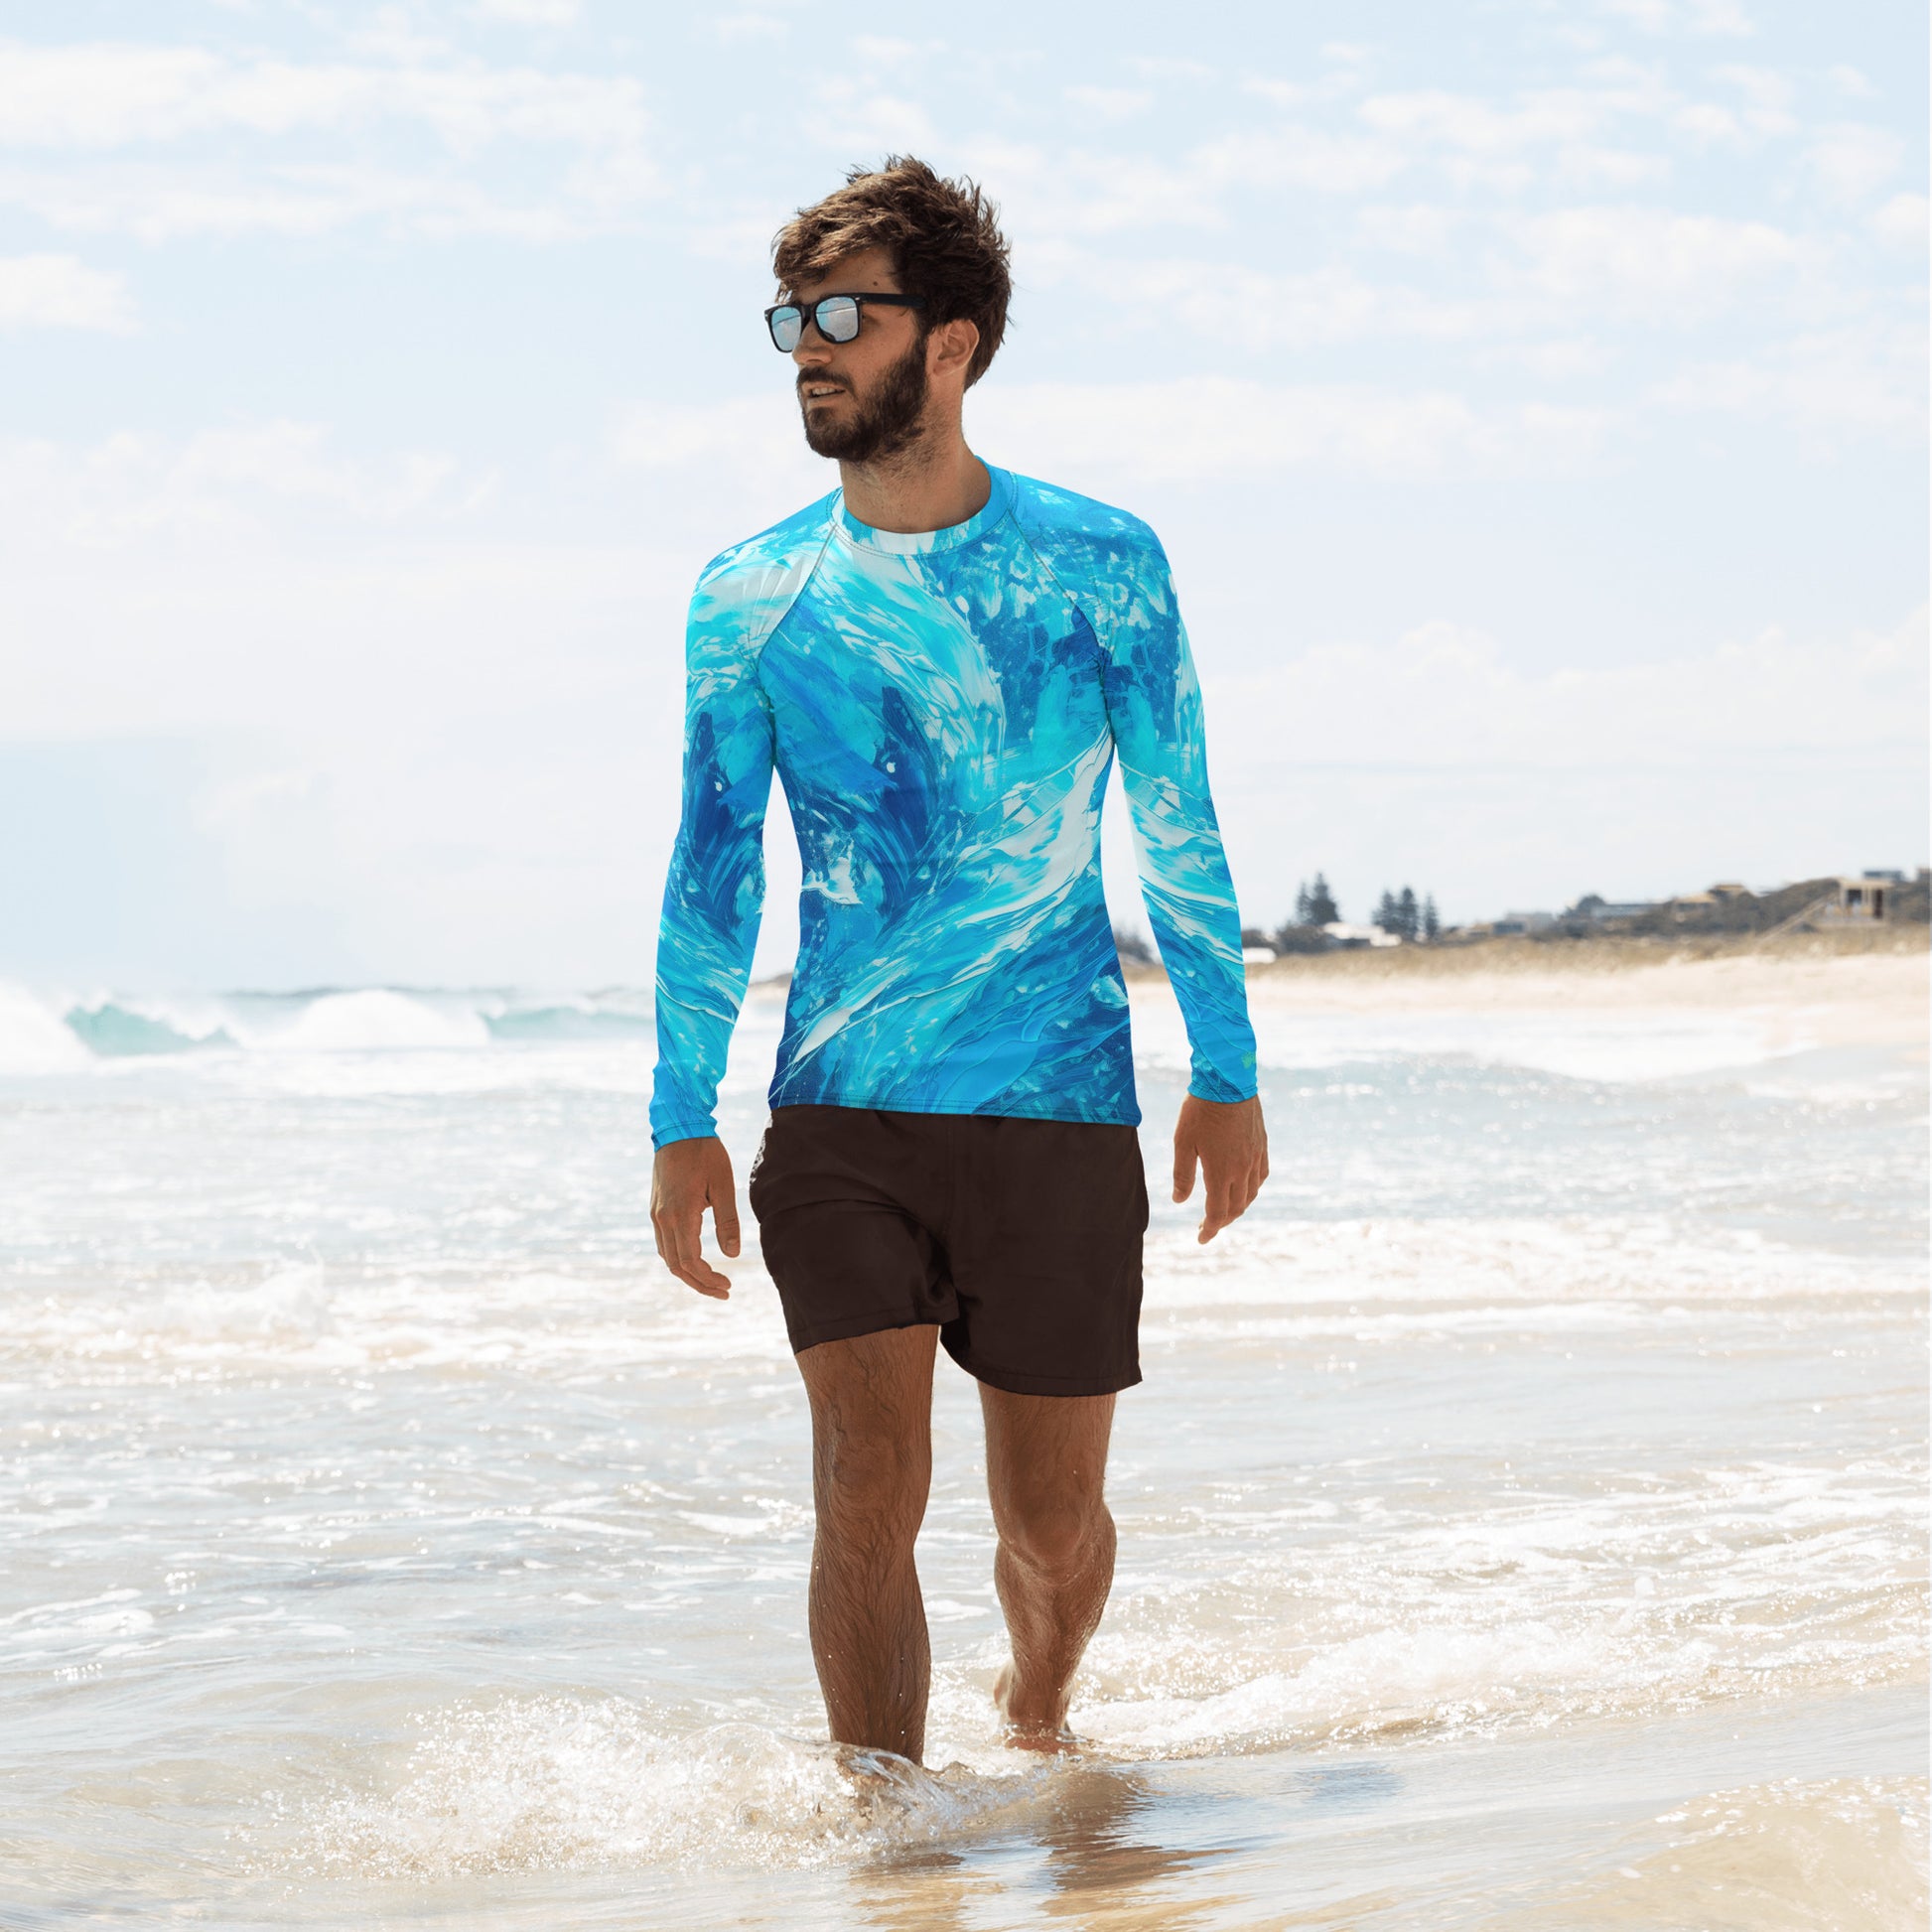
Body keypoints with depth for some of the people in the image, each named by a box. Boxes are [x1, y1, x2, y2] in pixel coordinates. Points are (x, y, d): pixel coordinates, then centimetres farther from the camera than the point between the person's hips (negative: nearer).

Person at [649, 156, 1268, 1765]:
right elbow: (714, 868, 7)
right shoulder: (752, 599, 3)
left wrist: (1228, 1076, 6)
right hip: (843, 1112, 0)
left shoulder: (1100, 567, 0)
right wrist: (684, 1119, 2)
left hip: (1061, 1109, 0)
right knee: (869, 1491, -12)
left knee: (1052, 1520, 9)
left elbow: (1180, 832, 6)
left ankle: (1038, 1723, 40)